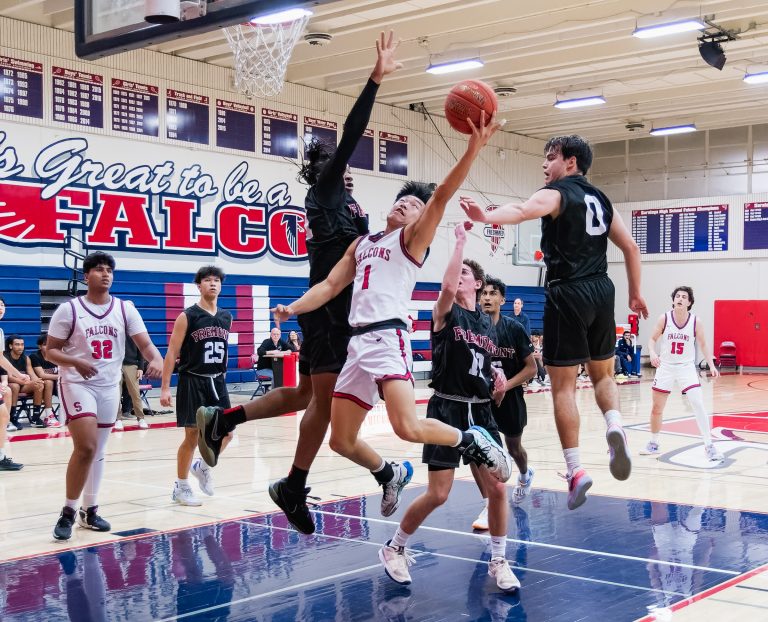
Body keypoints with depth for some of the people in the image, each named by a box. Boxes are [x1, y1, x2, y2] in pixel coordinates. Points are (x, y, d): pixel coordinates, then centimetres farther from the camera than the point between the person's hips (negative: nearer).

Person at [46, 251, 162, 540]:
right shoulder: (68, 310, -7)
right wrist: (76, 362, -25)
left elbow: (145, 344, -5)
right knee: (86, 447, -17)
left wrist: (156, 360, -28)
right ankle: (68, 511, -2)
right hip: (77, 384, -4)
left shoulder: (125, 309, 2)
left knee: (98, 450, 12)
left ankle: (89, 510, 25)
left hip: (109, 386, 5)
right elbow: (50, 351, -5)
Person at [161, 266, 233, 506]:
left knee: (226, 433, 3)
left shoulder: (226, 318, 8)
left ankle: (203, 466, 30)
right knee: (193, 436, -1)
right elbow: (171, 353, -9)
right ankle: (181, 488, 13)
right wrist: (165, 387, -13)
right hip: (192, 381, -5)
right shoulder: (187, 317, -8)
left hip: (217, 381, 5)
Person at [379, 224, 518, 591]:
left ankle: (498, 561, 18)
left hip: (480, 411, 5)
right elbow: (447, 287, -29)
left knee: (497, 488, 0)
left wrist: (498, 378, 3)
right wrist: (460, 241, -24)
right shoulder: (445, 312, -4)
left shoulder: (488, 323, 11)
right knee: (437, 494, -5)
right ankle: (394, 549, 16)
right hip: (447, 410, -5)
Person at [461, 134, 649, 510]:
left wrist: (486, 216, -46)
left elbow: (523, 210, -28)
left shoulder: (557, 192, -4)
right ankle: (615, 425, -9)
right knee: (602, 374, 20)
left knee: (563, 385, 0)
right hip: (602, 290, 6)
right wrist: (635, 293, 29)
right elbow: (630, 247, 20)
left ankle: (575, 469, -3)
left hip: (568, 293, -6)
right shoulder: (600, 199, 18)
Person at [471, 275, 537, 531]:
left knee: (514, 448, 21)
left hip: (510, 397, 0)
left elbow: (531, 367, -7)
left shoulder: (514, 329, -12)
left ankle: (525, 475, 56)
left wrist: (506, 385, -20)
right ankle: (489, 505, -5)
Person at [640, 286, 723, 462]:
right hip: (665, 367, 1)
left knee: (698, 404, -16)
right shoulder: (664, 318, -8)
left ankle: (709, 446, -9)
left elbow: (703, 345, 2)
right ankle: (653, 444, 29)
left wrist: (712, 365, -9)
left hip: (687, 368, -1)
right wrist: (653, 353, -20)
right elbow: (652, 339, 0)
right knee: (657, 408, 9)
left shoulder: (695, 322, -8)